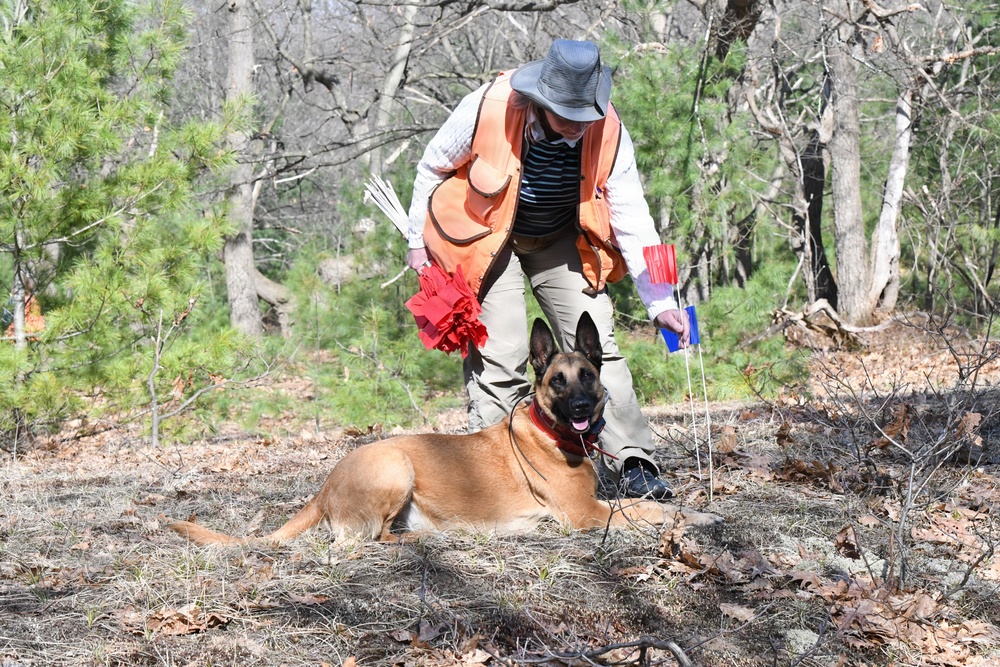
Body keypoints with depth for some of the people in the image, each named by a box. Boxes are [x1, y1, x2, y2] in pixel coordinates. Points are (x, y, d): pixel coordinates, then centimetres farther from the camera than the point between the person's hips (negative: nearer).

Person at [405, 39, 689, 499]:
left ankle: (631, 464, -3)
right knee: (500, 356, -10)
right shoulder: (488, 109, -29)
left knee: (596, 344, -7)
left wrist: (660, 302, -22)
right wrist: (418, 240, -2)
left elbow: (631, 219, -16)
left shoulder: (608, 132, -23)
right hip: (485, 237, -2)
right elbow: (432, 167, -9)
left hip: (562, 239, 2)